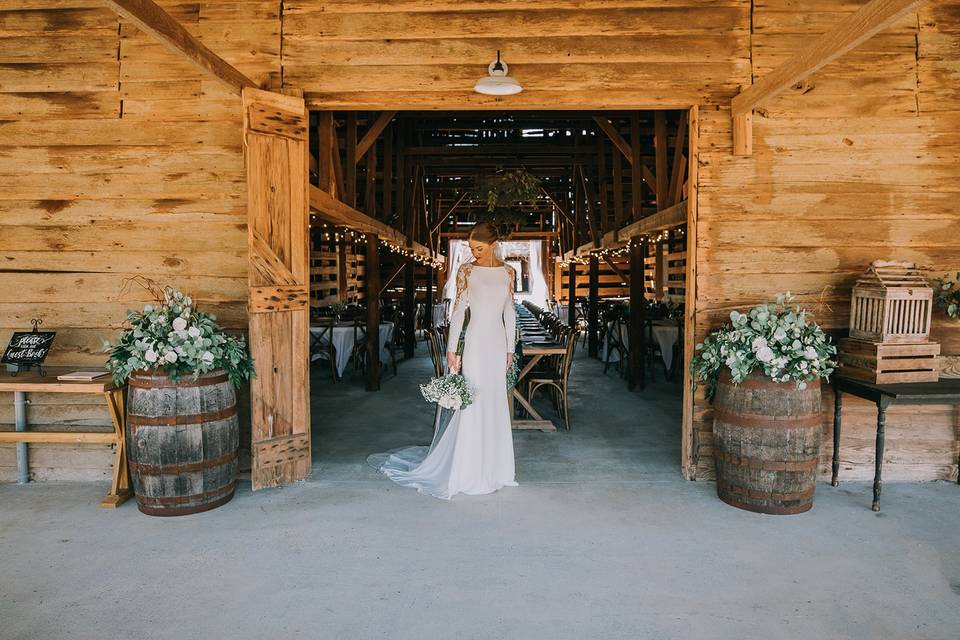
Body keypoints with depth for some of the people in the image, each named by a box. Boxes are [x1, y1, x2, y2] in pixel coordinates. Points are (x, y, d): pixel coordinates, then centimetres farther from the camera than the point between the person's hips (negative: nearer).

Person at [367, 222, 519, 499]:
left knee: (496, 405, 9)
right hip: (476, 341, -4)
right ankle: (471, 473, 8)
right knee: (474, 403, -3)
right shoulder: (466, 271, -2)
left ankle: (492, 467, 22)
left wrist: (510, 349, 8)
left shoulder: (508, 272, 8)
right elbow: (458, 310, -4)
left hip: (499, 343, 4)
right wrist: (452, 349, -9)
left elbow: (510, 313, 10)